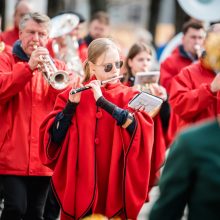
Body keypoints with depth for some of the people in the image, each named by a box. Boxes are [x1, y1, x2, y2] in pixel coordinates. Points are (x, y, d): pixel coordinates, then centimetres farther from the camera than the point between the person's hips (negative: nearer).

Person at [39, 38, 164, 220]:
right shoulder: (73, 96, 4)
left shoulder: (129, 97, 3)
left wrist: (102, 101, -22)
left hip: (117, 187, 0)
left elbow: (137, 128, -17)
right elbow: (55, 137, -4)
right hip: (78, 186, 1)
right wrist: (71, 105, -17)